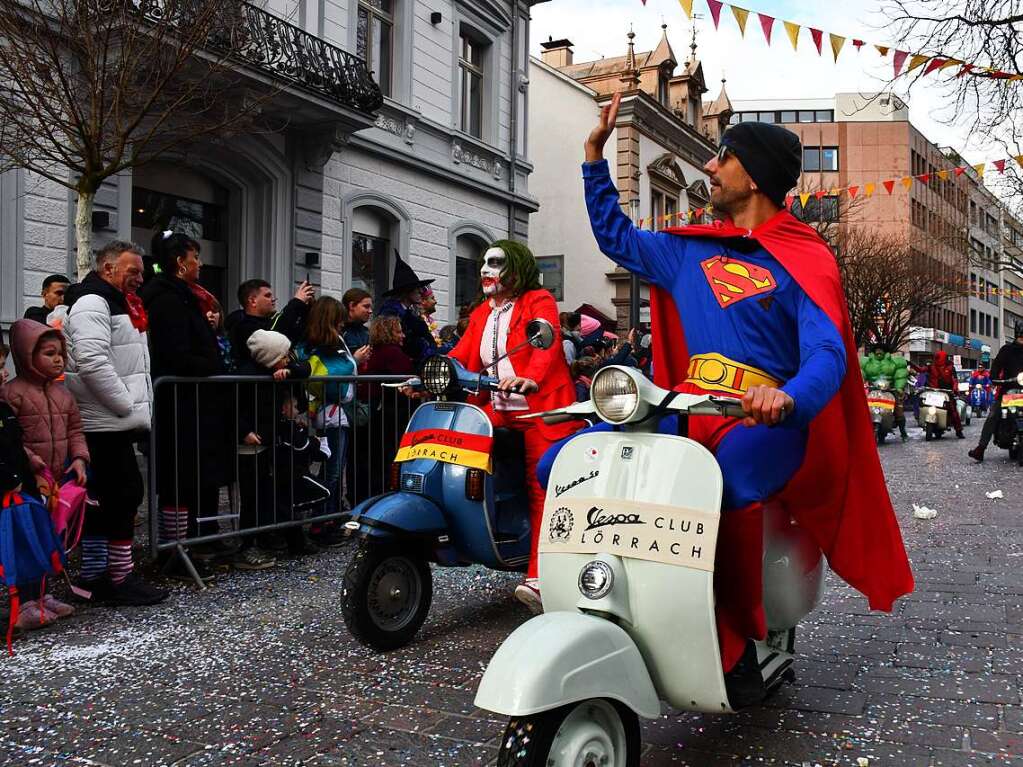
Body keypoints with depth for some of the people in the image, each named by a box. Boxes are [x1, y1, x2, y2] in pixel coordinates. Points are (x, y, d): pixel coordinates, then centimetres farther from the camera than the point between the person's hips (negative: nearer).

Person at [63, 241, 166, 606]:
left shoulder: (113, 304, 22)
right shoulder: (92, 303, -12)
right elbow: (91, 361, -25)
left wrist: (135, 408, 19)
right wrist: (128, 405, -19)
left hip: (113, 422, 11)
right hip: (107, 422, -11)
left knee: (103, 498, 12)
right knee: (126, 493, -8)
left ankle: (94, 576, 19)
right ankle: (121, 579, -2)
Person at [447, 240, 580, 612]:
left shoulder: (539, 301, 2)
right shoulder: (481, 313, 22)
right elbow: (461, 354, 10)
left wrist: (530, 378, -37)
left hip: (541, 408, -6)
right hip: (498, 410, 6)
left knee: (542, 488, -12)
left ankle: (538, 579, -17)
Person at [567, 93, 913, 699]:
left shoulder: (805, 260, 0)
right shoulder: (692, 250, 18)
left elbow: (827, 354, -13)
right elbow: (616, 237, 30)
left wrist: (788, 398, -36)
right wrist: (596, 152, 24)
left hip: (764, 421, -6)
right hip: (688, 409, 6)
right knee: (562, 465, -12)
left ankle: (736, 643, -17)